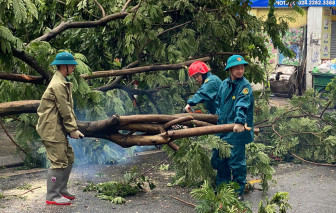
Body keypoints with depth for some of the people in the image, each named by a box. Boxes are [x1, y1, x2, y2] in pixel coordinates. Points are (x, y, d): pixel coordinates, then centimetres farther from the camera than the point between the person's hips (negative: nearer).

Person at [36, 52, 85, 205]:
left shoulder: (63, 82, 18)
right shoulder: (58, 85, -17)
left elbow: (68, 107, 17)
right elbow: (64, 110, -18)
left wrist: (72, 128, 11)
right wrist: (73, 129, -12)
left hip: (59, 129, 11)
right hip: (52, 129, -11)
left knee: (69, 158, 14)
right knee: (59, 162, -8)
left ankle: (61, 191, 23)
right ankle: (52, 197, -2)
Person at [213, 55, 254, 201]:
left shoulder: (245, 86, -12)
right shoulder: (224, 84, 9)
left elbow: (242, 105, -27)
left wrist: (240, 122, -40)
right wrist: (218, 117, 25)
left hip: (237, 130, -7)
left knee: (236, 161, -2)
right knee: (218, 158, 15)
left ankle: (239, 192, 13)